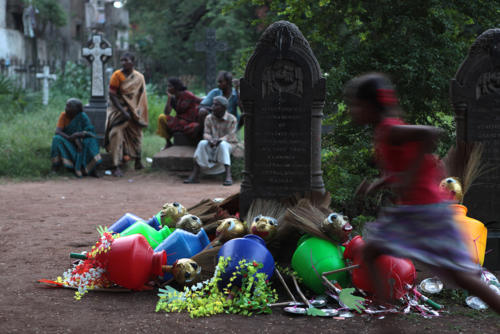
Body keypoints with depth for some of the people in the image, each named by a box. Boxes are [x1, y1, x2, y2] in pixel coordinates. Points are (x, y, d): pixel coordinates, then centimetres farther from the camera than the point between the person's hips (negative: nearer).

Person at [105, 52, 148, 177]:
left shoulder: (139, 77, 1)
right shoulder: (117, 75, -10)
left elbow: (141, 96, 9)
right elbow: (112, 95, -13)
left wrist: (138, 111, 3)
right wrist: (123, 111, -20)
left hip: (134, 110, 4)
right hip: (118, 109, -4)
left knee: (136, 134, 13)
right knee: (116, 134, -17)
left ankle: (138, 161, 32)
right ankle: (116, 166, -20)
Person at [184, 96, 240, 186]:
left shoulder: (231, 119, -13)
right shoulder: (209, 118, -3)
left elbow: (230, 136, -17)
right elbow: (206, 134, -7)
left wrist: (218, 140, -36)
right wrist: (210, 140, -30)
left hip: (230, 145, -3)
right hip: (214, 145, 3)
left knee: (222, 145, -38)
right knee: (202, 144, -27)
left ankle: (228, 176, -45)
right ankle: (194, 176, -31)